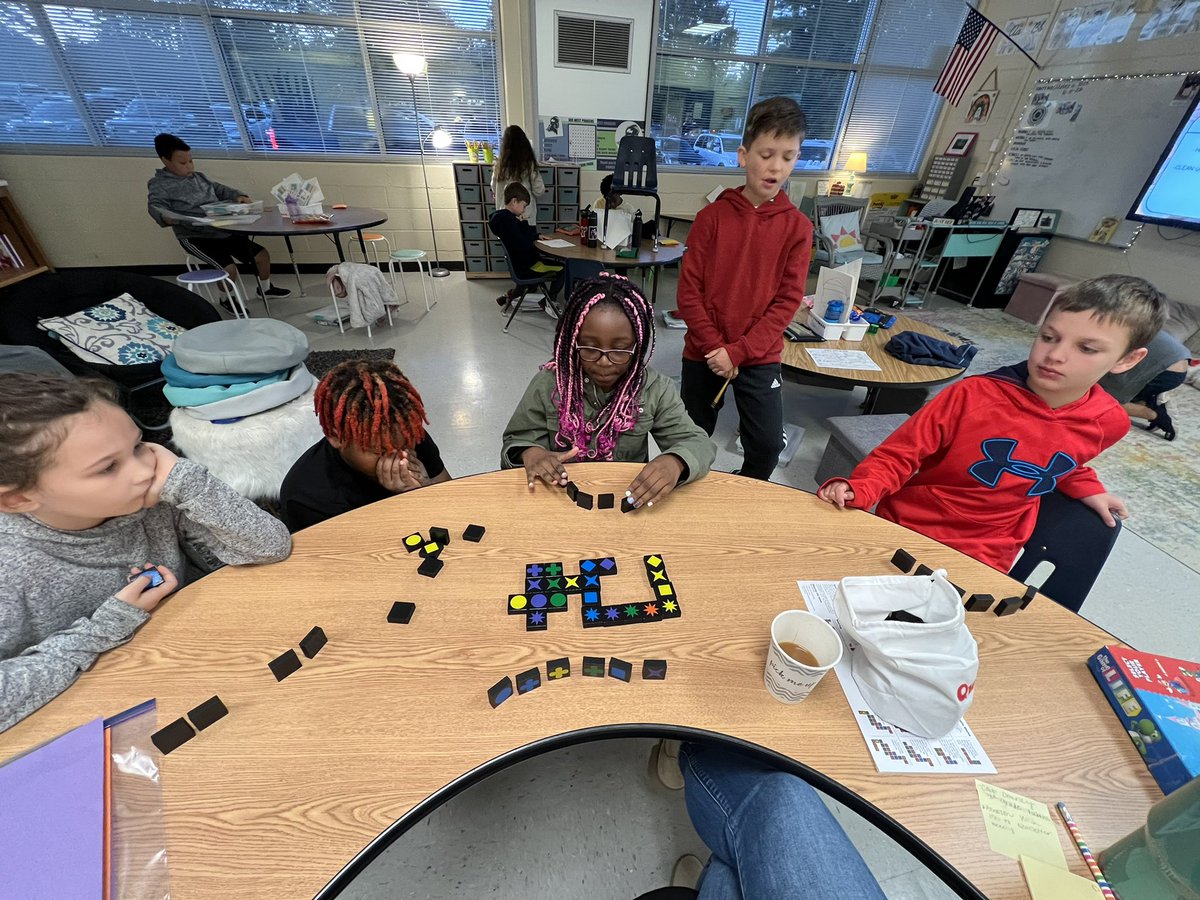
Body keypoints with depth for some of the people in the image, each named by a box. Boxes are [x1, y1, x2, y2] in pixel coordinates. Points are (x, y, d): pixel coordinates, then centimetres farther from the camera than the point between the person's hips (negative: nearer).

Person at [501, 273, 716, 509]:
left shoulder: (655, 389, -5)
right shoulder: (548, 384, -6)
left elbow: (698, 444, -8)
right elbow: (515, 444, 0)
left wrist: (674, 462, -29)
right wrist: (530, 453, -23)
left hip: (630, 502, 0)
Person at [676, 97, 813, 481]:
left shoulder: (798, 226, 0)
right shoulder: (713, 215, -3)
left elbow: (787, 300, -5)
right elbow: (689, 289, -6)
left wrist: (737, 352, -15)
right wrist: (715, 349, -12)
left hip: (761, 358, 1)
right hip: (704, 354, 0)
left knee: (767, 444, -2)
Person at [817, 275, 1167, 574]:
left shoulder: (1108, 423, -3)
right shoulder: (974, 395, -17)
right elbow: (897, 456, -16)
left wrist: (1085, 487, 12)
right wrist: (859, 489, -30)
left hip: (982, 558, 3)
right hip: (901, 531, -2)